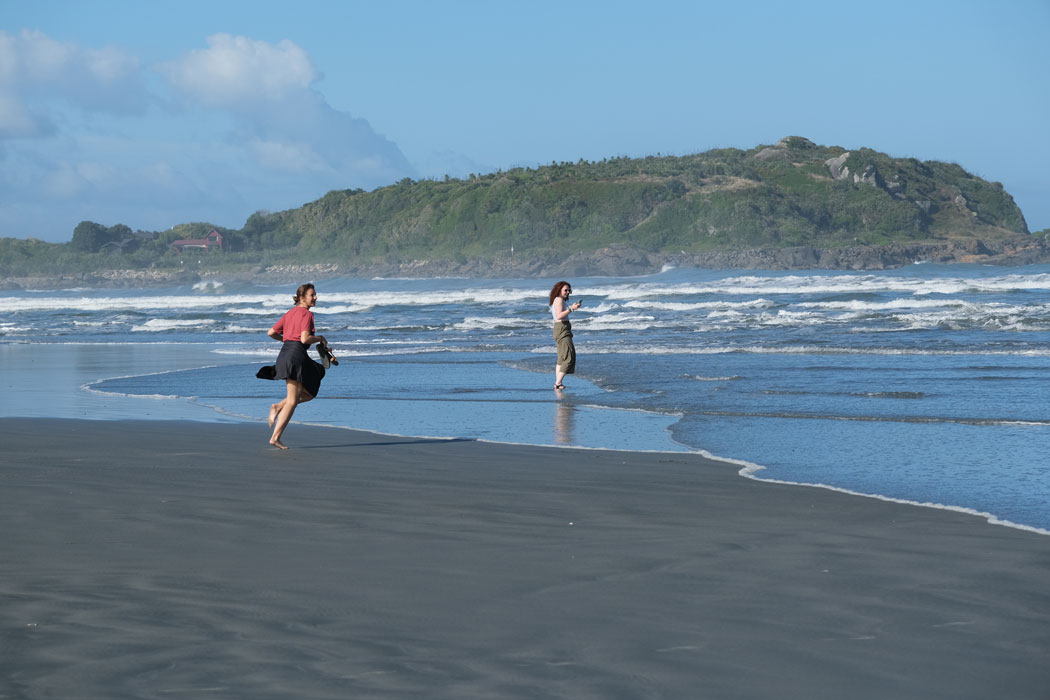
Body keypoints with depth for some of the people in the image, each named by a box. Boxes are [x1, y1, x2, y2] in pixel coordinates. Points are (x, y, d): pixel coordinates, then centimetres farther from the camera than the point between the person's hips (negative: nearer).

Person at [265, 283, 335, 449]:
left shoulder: (290, 313, 18)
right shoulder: (307, 314, -7)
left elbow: (271, 333, 19)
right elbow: (305, 339, -18)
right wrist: (320, 338, 0)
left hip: (284, 354, 9)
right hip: (296, 355, -9)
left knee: (309, 393, 18)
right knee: (292, 401, -5)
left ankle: (278, 407, 4)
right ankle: (275, 437, -9)